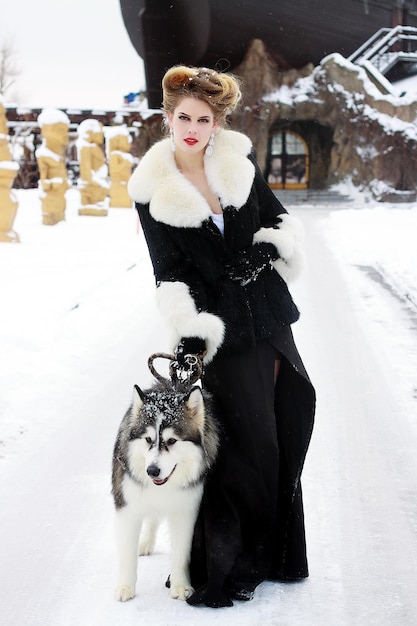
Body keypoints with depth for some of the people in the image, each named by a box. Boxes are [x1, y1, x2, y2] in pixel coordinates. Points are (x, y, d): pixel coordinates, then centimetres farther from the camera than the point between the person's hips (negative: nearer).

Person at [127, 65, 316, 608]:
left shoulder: (239, 160, 3)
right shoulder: (152, 189, -5)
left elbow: (281, 220, 10)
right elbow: (169, 271, -8)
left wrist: (268, 246, -10)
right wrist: (187, 332, -18)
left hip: (267, 316, 5)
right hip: (220, 328, -4)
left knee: (283, 429, 11)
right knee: (245, 442, -6)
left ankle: (271, 554, 28)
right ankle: (223, 568, 7)